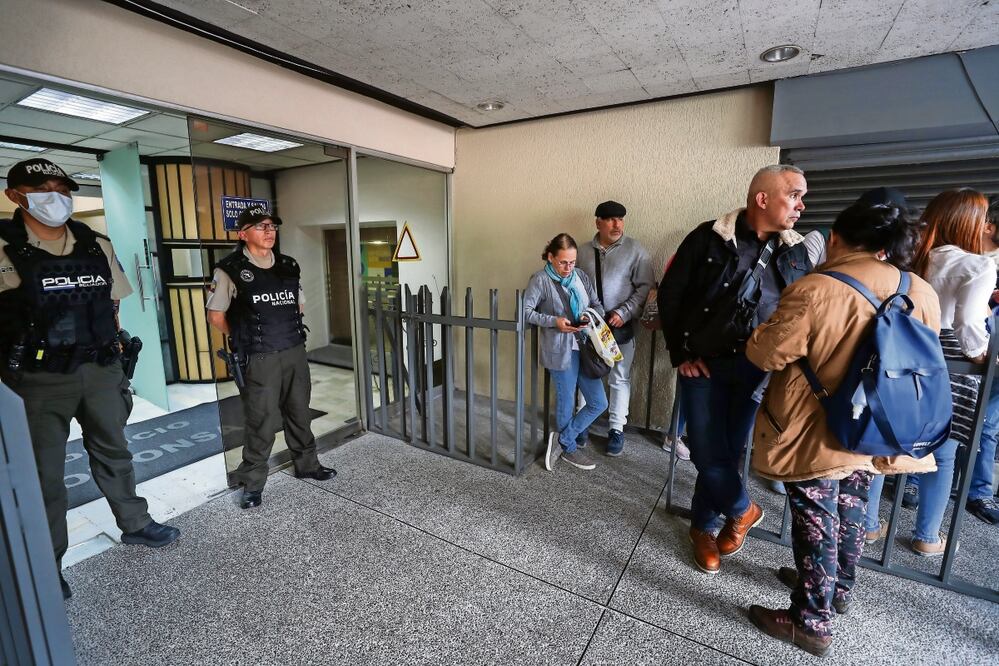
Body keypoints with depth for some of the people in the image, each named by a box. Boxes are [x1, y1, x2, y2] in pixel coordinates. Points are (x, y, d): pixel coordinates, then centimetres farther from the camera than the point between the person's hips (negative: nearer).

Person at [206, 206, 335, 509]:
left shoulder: (289, 266, 7)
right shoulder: (230, 270, -7)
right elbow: (216, 316, -1)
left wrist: (286, 332, 12)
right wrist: (246, 338, 6)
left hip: (295, 352, 5)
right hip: (260, 359, -5)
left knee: (299, 412, 16)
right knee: (261, 421, 2)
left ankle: (307, 464, 33)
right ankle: (252, 483, 19)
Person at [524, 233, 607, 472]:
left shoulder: (582, 277, 8)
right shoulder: (540, 280, -7)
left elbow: (598, 305, 14)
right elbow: (526, 312, -9)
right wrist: (554, 321, -19)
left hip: (585, 348, 6)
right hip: (560, 351, -6)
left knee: (599, 403, 8)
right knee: (567, 403, 9)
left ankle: (562, 440, 21)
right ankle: (568, 448, 32)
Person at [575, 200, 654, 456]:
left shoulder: (635, 250, -2)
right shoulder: (583, 252, 6)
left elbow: (645, 287, -5)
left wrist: (624, 313, -14)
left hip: (620, 326, -2)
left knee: (619, 379, 6)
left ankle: (617, 430, 20)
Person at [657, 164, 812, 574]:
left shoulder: (796, 252, 7)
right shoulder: (709, 239, -6)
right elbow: (670, 296, -3)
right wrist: (680, 354, -5)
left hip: (757, 370, 3)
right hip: (704, 365, -3)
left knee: (727, 451, 9)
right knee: (708, 453, -2)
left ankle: (702, 527, 31)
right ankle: (743, 511, 28)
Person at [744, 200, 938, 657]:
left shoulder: (814, 291, -22)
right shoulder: (922, 293, -1)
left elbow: (765, 354, -17)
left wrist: (762, 332, 5)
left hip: (816, 435, -6)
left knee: (815, 522, 8)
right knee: (848, 512, 24)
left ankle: (812, 623, 22)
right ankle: (839, 590, 46)